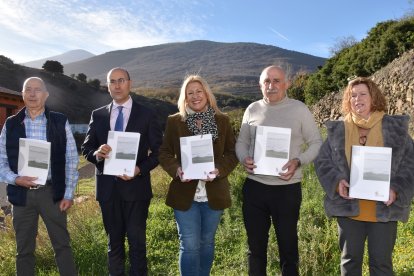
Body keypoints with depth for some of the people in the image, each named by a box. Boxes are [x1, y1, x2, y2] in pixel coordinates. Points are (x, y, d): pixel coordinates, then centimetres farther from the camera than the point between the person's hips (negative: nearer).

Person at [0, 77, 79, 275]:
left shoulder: (60, 122, -1)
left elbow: (71, 159, -1)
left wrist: (69, 194, -4)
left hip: (51, 192, -2)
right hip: (21, 193, 2)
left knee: (62, 245, 7)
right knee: (24, 249, 13)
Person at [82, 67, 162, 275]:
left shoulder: (147, 114, -1)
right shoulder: (98, 115, 8)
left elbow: (158, 151, -2)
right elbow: (86, 149, 8)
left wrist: (139, 169, -18)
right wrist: (97, 153, -15)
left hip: (136, 186, -3)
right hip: (107, 187, 3)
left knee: (137, 240, 5)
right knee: (114, 241, 16)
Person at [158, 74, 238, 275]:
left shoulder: (222, 121, 2)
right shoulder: (174, 121, 0)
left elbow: (232, 153, 2)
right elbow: (164, 153, 2)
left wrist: (219, 170, -16)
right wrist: (176, 170, -18)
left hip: (213, 193, 2)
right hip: (185, 193, -1)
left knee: (207, 242, 17)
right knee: (189, 246, 3)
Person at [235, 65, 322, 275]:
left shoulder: (299, 109, -3)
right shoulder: (252, 109, 5)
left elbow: (316, 143, 2)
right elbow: (241, 142, 12)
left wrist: (298, 161, -16)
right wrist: (244, 159, -10)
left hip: (287, 189, -2)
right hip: (254, 187, 3)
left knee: (288, 247, 13)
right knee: (255, 246, 16)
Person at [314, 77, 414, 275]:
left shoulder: (395, 127, 1)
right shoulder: (338, 130, 4)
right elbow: (322, 161, 5)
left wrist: (396, 189, -12)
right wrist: (336, 181, -12)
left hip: (384, 210, -1)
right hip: (348, 207, 1)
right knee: (350, 259, 14)